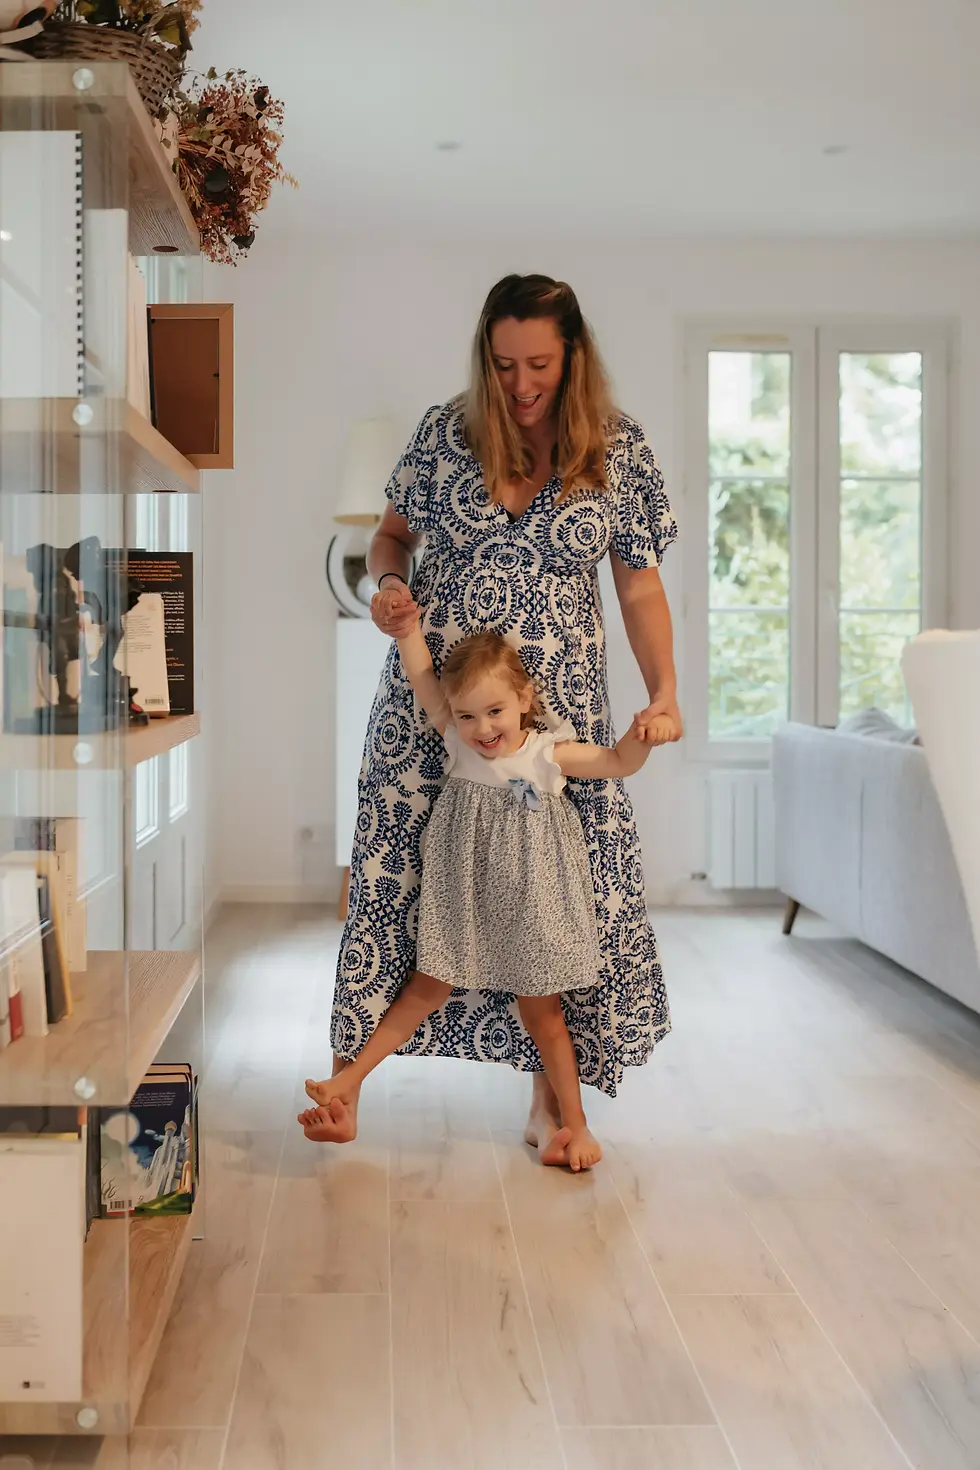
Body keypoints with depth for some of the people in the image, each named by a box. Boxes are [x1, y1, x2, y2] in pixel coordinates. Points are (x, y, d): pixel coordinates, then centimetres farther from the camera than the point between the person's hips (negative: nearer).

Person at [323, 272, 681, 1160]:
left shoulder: (621, 451, 0)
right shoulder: (447, 431, 1)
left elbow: (641, 588, 3)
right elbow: (395, 530, 14)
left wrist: (665, 694, -8)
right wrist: (387, 581, -8)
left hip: (557, 706, 0)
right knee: (394, 867, 4)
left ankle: (550, 1098, 16)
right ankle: (348, 1070, 21)